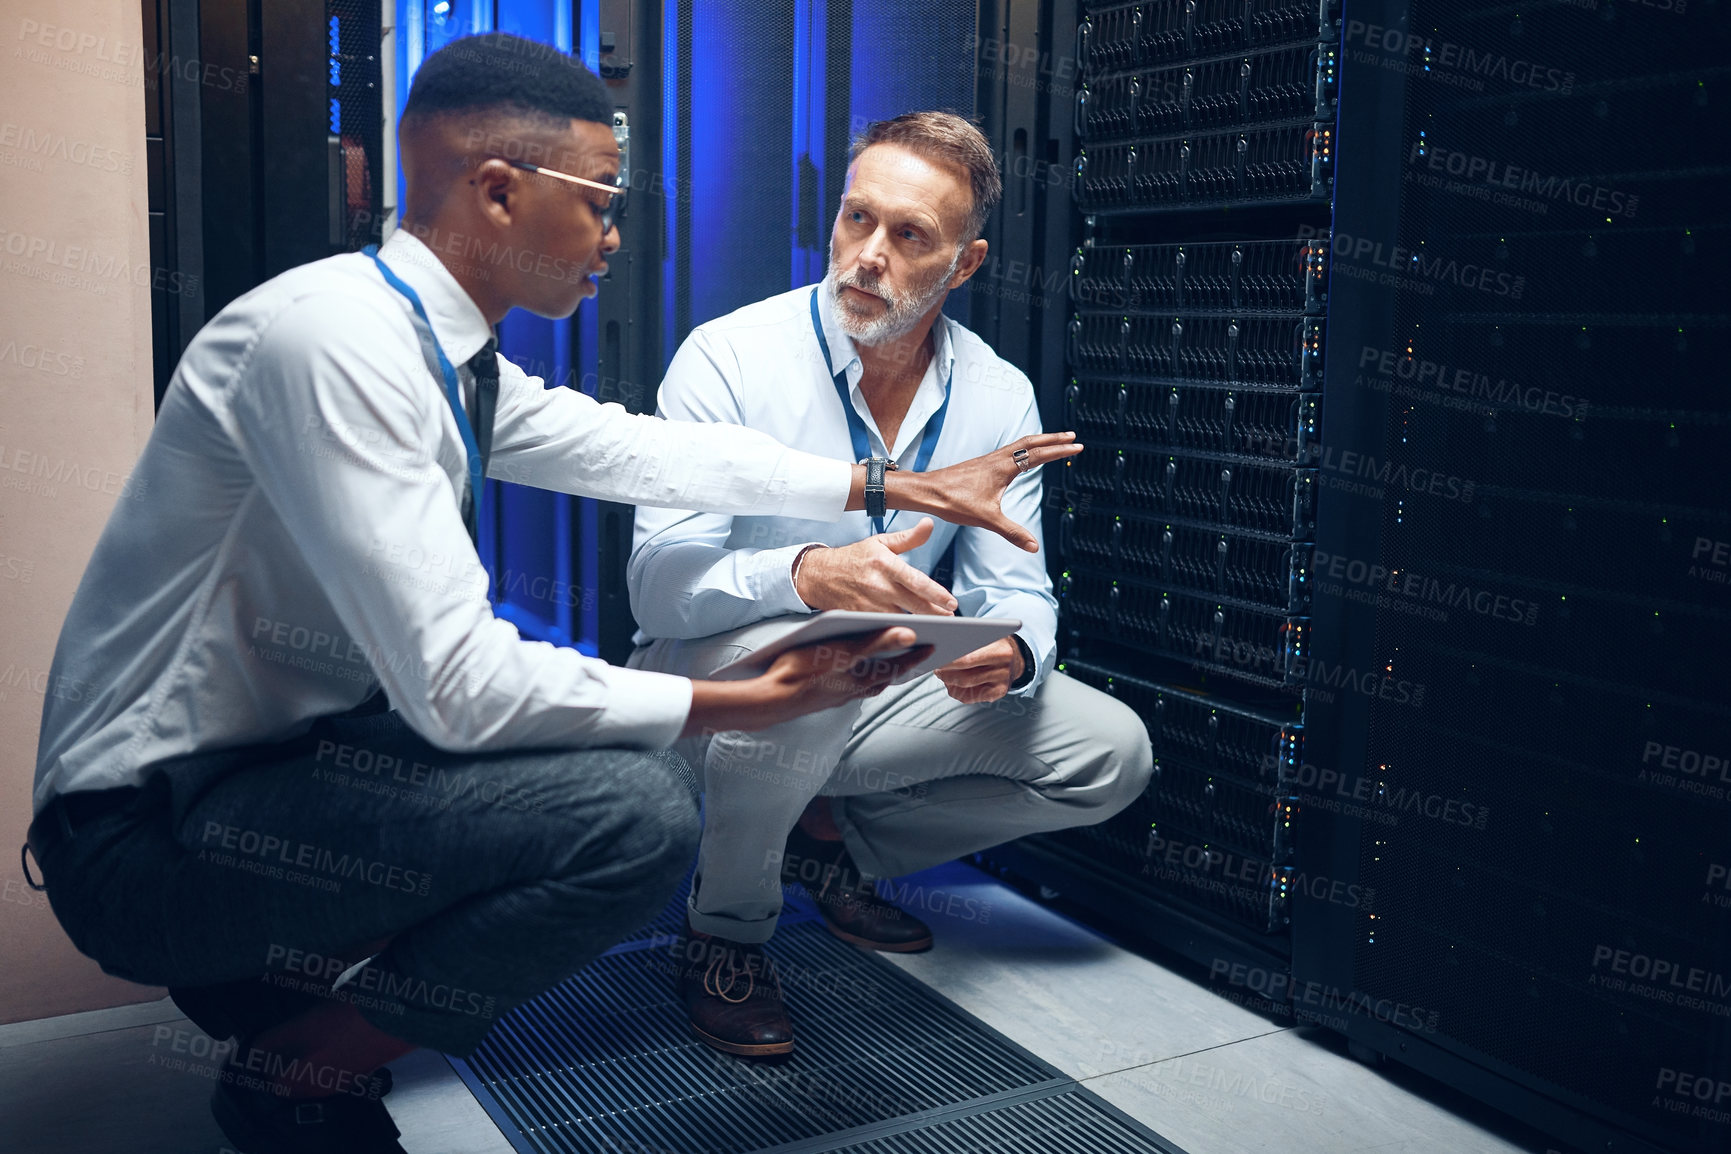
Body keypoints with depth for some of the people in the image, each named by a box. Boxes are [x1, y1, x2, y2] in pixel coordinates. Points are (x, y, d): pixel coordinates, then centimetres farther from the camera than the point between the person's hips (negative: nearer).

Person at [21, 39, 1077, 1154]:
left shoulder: (454, 357, 4)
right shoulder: (335, 341, -24)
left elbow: (639, 449, 13)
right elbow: (457, 687, -27)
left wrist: (904, 487, 14)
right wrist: (757, 701, -20)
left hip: (288, 754, 9)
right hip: (153, 830, -9)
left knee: (649, 765, 13)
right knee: (635, 811, -24)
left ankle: (284, 962, 12)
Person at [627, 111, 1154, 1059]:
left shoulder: (999, 398, -4)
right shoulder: (727, 359, -18)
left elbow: (1014, 587, -3)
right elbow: (658, 580, -27)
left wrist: (1011, 651, -28)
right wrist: (807, 573, -48)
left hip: (877, 695, 5)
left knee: (1110, 755, -6)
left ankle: (834, 840, 10)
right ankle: (724, 929, -9)